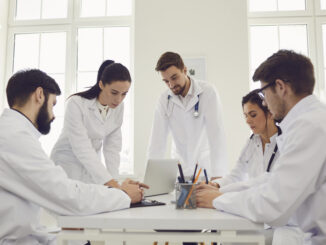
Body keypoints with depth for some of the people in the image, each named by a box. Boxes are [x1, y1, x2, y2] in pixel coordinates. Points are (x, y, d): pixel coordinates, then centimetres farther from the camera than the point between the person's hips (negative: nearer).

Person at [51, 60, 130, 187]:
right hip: (68, 161, -4)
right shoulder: (76, 103, -23)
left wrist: (114, 181, -16)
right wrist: (108, 182, -36)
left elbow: (112, 147, -6)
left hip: (93, 162, 5)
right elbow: (82, 148, -29)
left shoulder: (118, 107, -7)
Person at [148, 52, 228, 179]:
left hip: (206, 168, -2)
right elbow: (158, 141, -7)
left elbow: (216, 134, -19)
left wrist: (217, 177, -26)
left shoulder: (208, 92, -11)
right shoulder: (164, 100, -3)